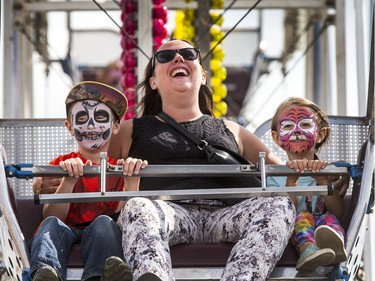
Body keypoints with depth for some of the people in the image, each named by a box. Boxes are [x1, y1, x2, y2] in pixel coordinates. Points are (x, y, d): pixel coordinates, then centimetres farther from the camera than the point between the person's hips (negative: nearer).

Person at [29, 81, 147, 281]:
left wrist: (132, 181, -17)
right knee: (52, 224, -32)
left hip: (105, 234, 0)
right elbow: (52, 217, 1)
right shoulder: (59, 165, 17)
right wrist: (69, 180, -17)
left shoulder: (121, 166, 17)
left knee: (104, 222, -34)